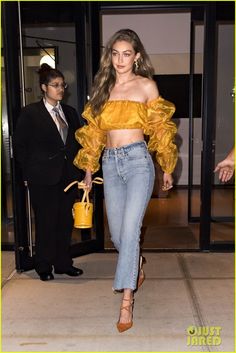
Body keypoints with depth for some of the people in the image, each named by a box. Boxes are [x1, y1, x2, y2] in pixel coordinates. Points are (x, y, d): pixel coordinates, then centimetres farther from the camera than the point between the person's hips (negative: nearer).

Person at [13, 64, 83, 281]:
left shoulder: (70, 112, 12)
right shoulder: (31, 113, -2)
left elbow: (77, 143, 15)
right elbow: (20, 145, -2)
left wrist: (77, 170, 6)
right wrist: (28, 173, -5)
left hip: (68, 175, 5)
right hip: (43, 178, -5)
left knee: (65, 221, 10)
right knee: (45, 222, 4)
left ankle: (63, 263, 25)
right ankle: (44, 267, 20)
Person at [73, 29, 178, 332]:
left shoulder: (146, 85, 2)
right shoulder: (102, 87, 12)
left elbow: (160, 129, 5)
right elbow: (94, 130, 15)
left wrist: (167, 169, 7)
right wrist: (89, 168, 16)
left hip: (137, 160, -4)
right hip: (110, 163, 4)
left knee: (129, 231, -11)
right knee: (117, 234, 10)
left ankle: (126, 301, 1)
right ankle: (137, 263, 43)